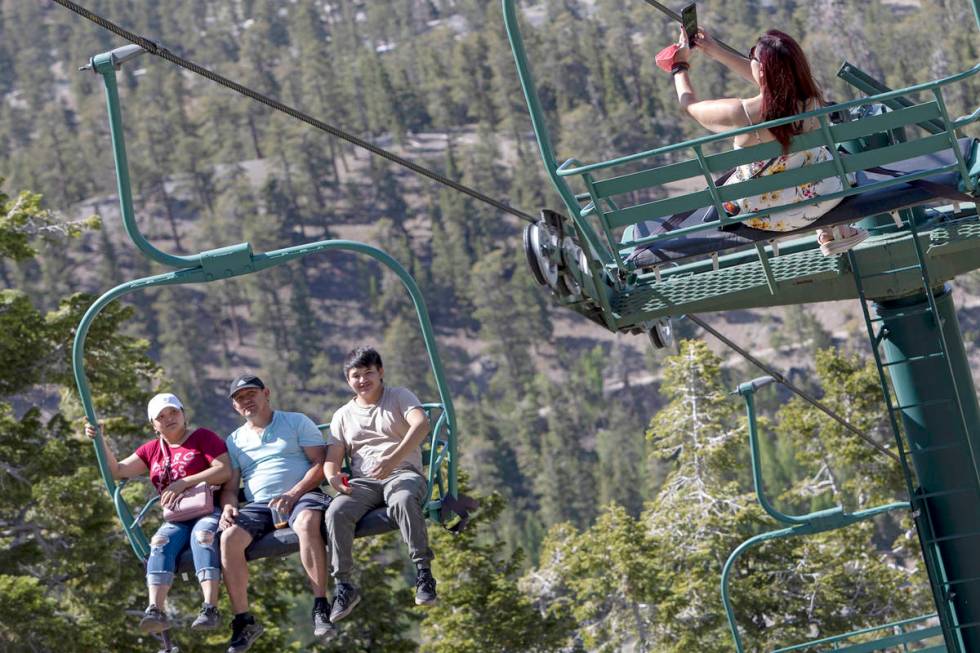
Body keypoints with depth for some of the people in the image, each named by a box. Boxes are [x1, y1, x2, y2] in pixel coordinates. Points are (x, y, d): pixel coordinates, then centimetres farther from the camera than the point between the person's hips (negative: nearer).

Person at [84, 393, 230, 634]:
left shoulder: (202, 437, 5)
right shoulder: (152, 450, 22)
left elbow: (224, 470, -8)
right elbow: (116, 471, 17)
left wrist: (184, 482, -14)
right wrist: (100, 441, 3)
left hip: (209, 510, -4)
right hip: (177, 519, 4)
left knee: (202, 535, -35)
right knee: (161, 541, -26)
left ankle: (210, 609, -48)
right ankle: (156, 611, -42)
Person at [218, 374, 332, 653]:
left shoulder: (297, 422, 12)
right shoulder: (235, 441, 23)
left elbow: (321, 463, 2)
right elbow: (229, 487, 18)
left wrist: (293, 495, -13)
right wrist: (229, 506, -8)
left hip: (302, 495, -3)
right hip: (258, 505, 3)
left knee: (307, 521, -40)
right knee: (230, 538, -28)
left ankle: (320, 608, -40)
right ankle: (243, 621, -25)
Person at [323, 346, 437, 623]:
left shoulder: (399, 397, 10)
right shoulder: (343, 415, 23)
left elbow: (421, 423, -11)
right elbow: (333, 456, 14)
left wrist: (394, 459, -27)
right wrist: (332, 476, -14)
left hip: (403, 473, -3)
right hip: (362, 482, 3)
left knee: (402, 499, -40)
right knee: (336, 512, -29)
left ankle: (424, 573, -39)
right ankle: (342, 585, -24)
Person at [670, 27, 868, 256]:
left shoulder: (741, 114, -32)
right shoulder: (811, 99, -21)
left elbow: (689, 104, -10)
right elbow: (771, 79, 2)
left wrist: (680, 65, 9)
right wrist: (717, 52, 10)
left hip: (758, 212, -2)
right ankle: (832, 232, 39)